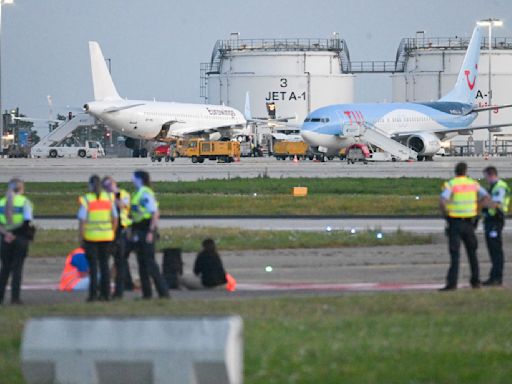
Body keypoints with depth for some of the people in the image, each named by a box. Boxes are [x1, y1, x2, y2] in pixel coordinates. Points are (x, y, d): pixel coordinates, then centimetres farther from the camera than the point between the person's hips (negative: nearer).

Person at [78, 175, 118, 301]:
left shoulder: (86, 200, -9)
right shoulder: (108, 198, 3)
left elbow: (82, 221, -12)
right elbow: (115, 219, 5)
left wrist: (81, 238, -4)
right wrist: (111, 233, 16)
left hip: (91, 236, -3)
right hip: (106, 236, 3)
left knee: (93, 266, 1)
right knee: (104, 265, 10)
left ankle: (93, 294, -2)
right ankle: (105, 293, 8)